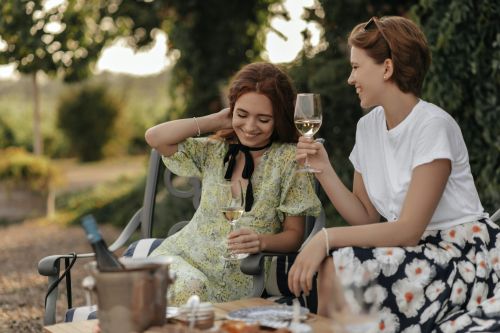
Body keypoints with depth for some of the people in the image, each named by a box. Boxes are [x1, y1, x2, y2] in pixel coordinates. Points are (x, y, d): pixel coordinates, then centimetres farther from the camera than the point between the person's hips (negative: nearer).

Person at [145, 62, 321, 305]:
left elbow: (294, 234, 1)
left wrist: (263, 241, -21)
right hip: (183, 255, 3)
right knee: (188, 285, -33)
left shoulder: (289, 158, 0)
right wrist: (215, 121, 5)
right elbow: (155, 137, 1)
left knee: (194, 288, -33)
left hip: (235, 276, -2)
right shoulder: (215, 151, 12)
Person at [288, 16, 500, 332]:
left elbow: (409, 230, -20)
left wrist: (326, 238, -24)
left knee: (339, 269, -24)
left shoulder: (432, 126, -16)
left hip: (464, 256, -6)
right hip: (416, 251, 6)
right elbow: (366, 218, 7)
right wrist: (324, 170, -4)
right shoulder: (368, 127, 6)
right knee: (332, 270, -21)